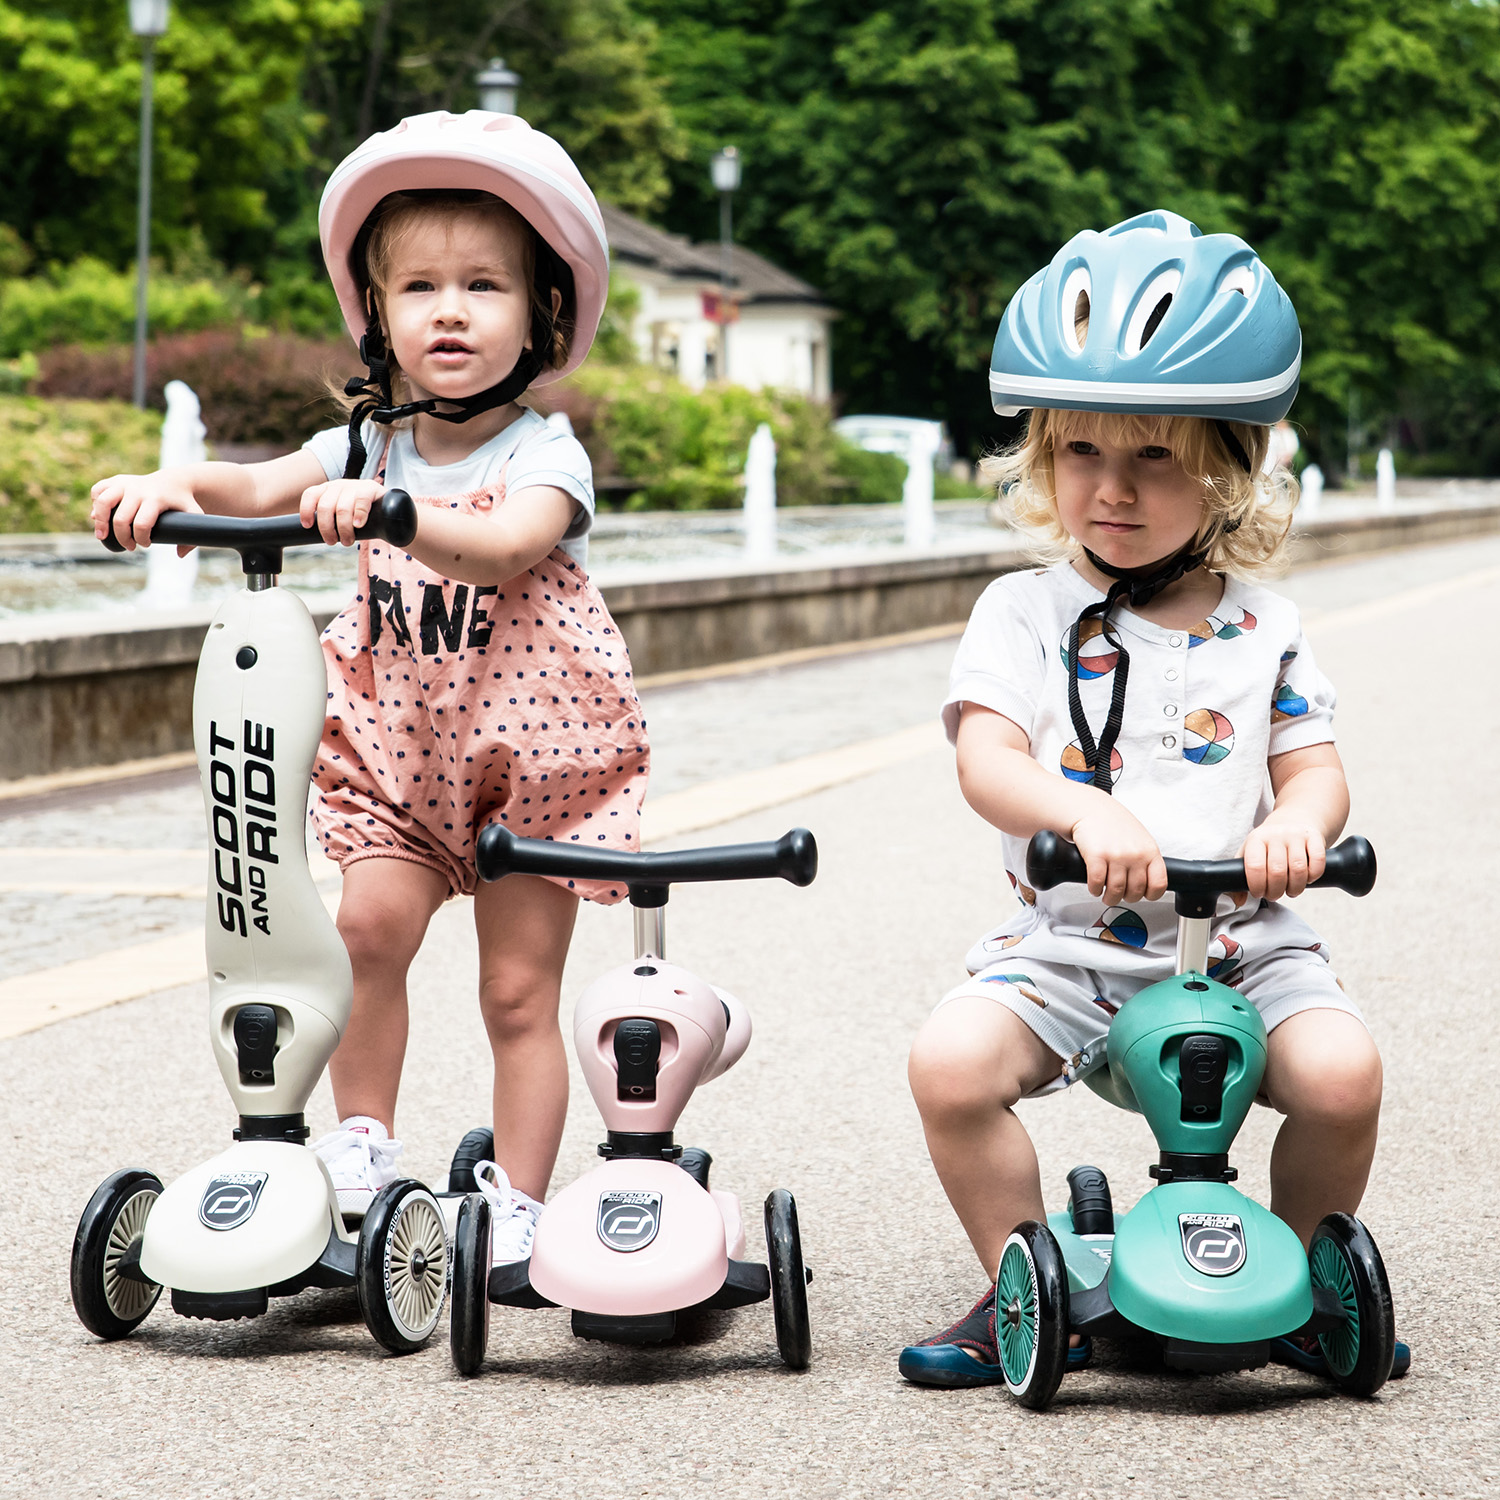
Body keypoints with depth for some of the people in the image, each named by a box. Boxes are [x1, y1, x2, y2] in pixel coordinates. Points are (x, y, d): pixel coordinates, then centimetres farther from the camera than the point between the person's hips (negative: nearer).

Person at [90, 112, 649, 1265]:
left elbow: (508, 544, -35)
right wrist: (177, 486, -35)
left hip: (528, 757, -3)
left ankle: (515, 1209, 11)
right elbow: (262, 488, -13)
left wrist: (393, 511, -51)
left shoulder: (543, 455, -14)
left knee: (519, 991, 1)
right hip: (399, 747, 3)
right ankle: (362, 1144, -3)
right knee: (371, 921, -18)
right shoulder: (369, 446, 1)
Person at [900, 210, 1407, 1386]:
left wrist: (1298, 821, -22)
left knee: (1340, 1069, -24)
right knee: (951, 1060, -25)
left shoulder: (1263, 630, 6)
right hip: (1071, 943, 0)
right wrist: (1084, 811, -34)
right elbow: (987, 759, -13)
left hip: (1240, 939, 1)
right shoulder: (1026, 614, 0)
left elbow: (1313, 766, 4)